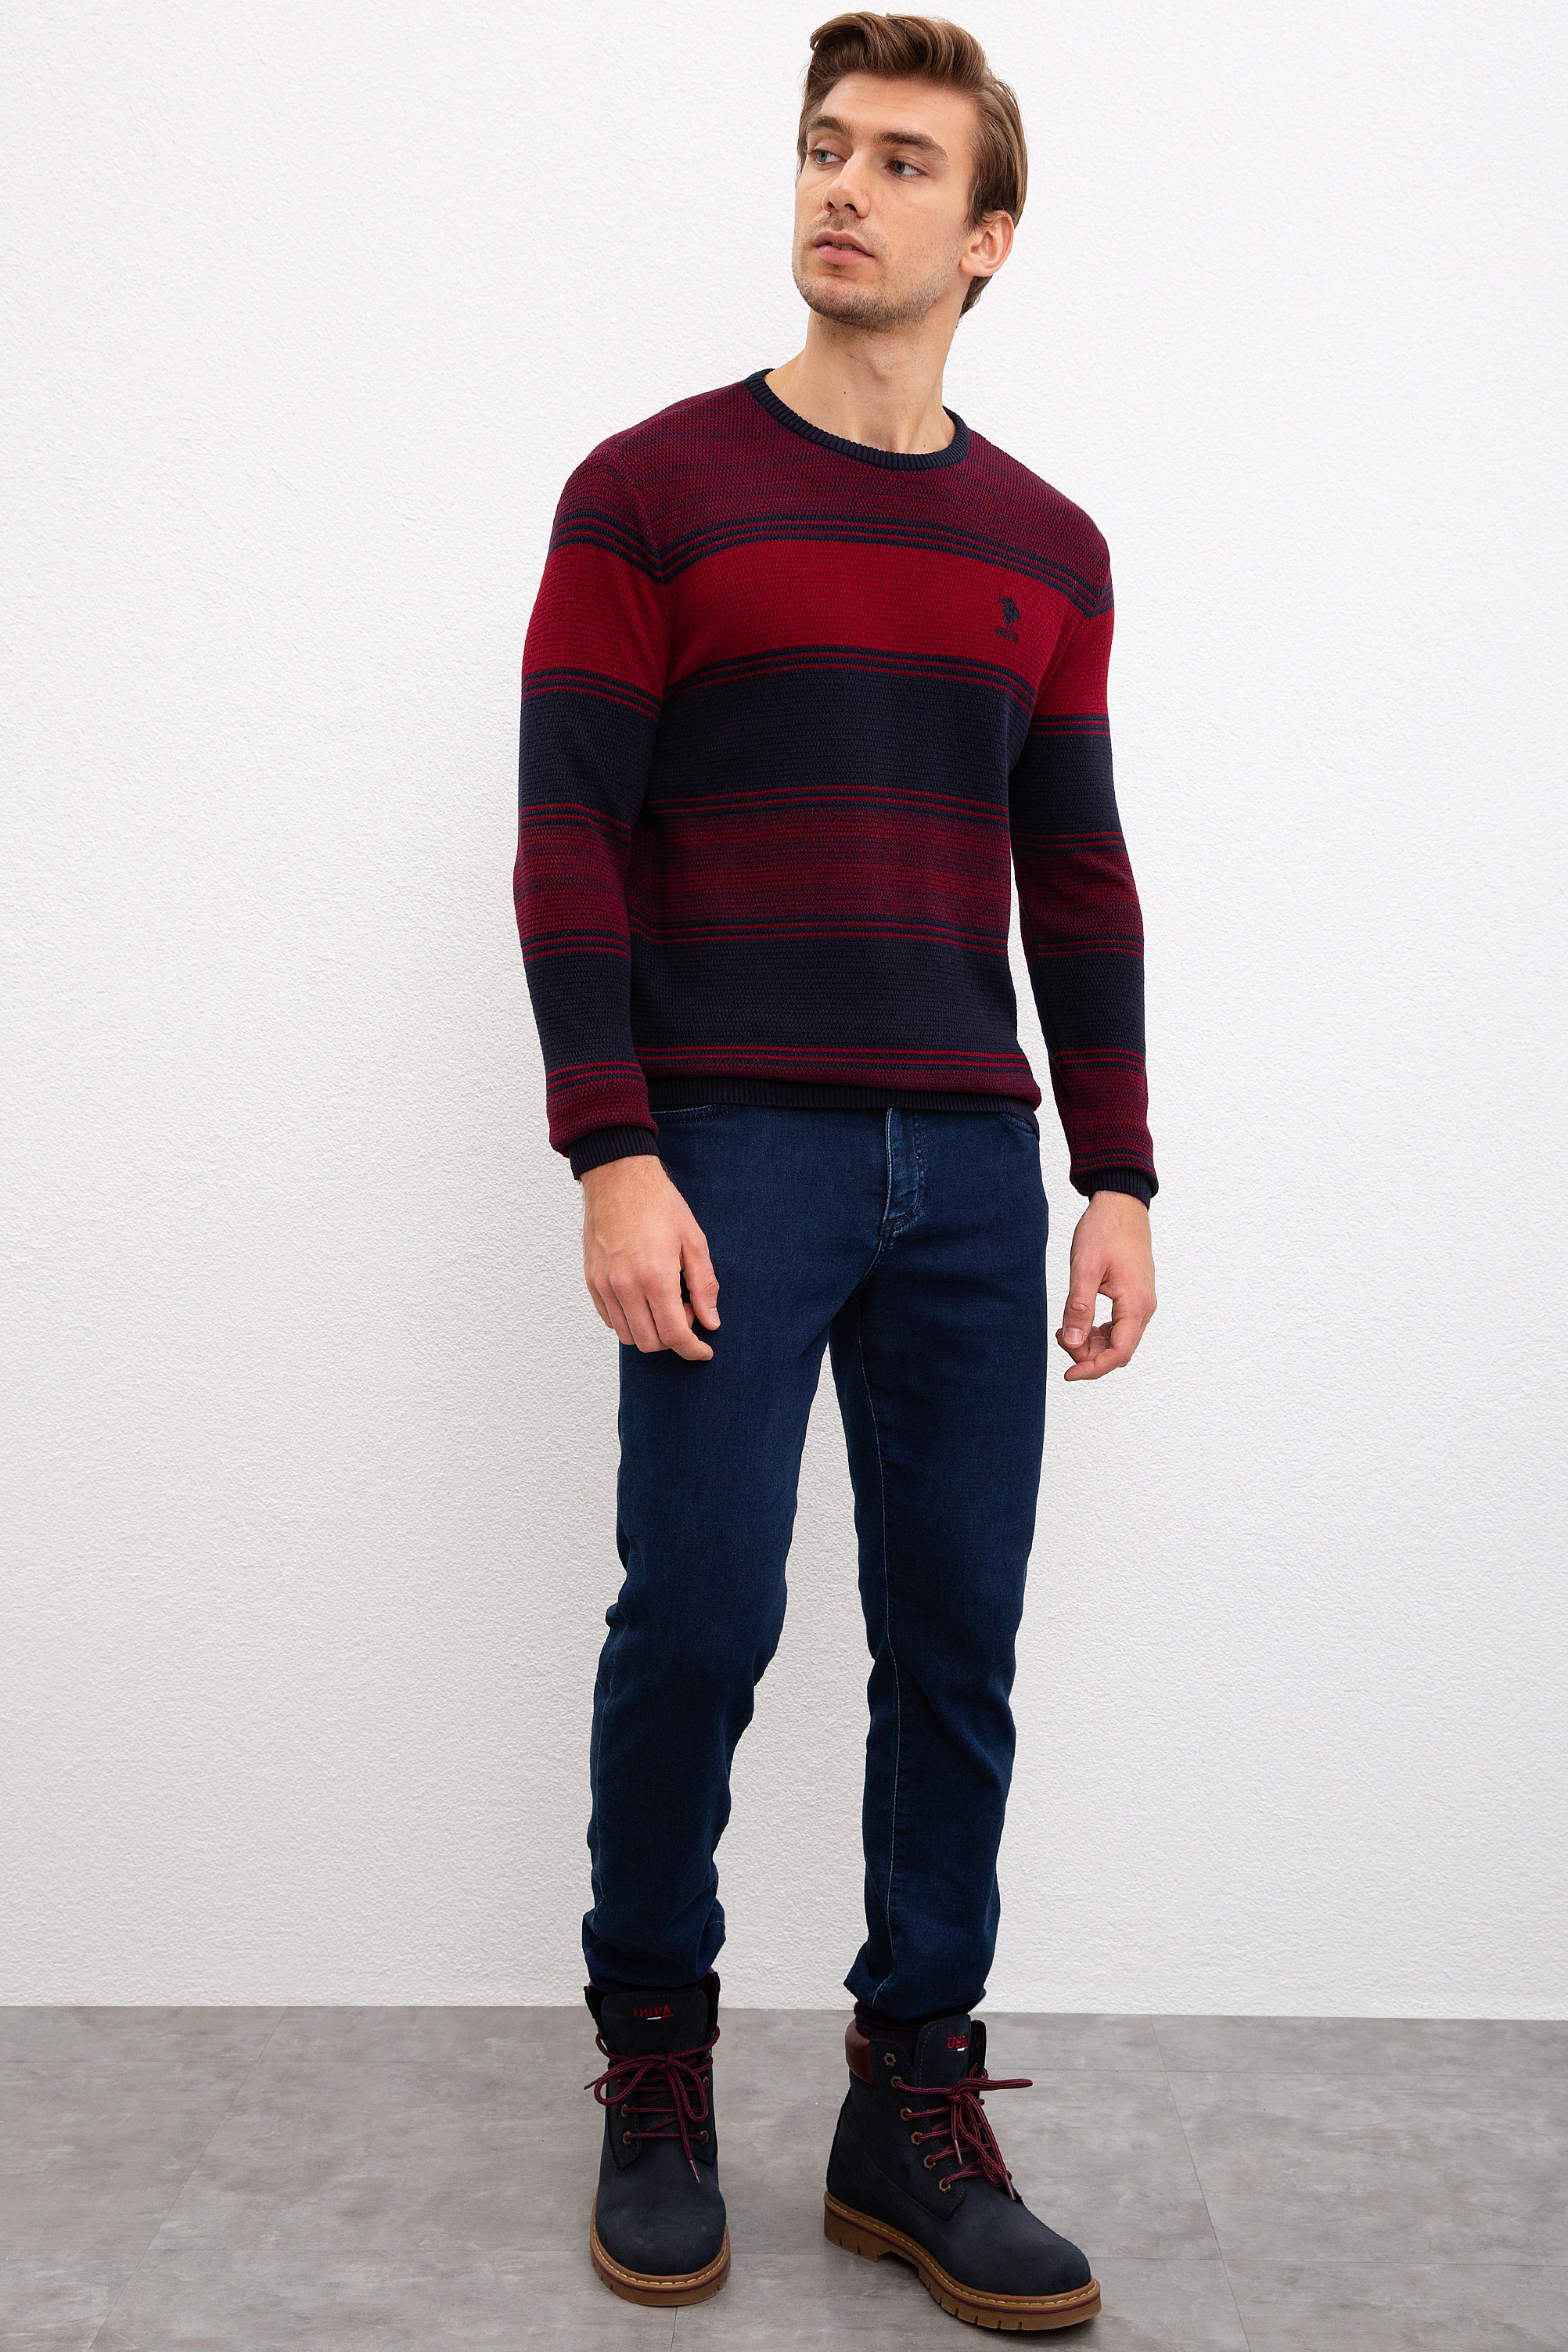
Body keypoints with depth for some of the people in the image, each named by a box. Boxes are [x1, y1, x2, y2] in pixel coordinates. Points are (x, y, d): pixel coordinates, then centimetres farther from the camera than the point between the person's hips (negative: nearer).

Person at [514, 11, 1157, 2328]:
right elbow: (569, 842, -5)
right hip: (729, 1163, -4)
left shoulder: (1047, 550, 12)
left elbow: (1078, 880, 12)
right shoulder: (652, 490, 1)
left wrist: (1119, 1179, 7)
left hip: (971, 1173, 4)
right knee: (697, 1622, -2)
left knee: (956, 1643, 5)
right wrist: (614, 1158, -13)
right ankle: (655, 2064, 21)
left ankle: (916, 2109, 19)